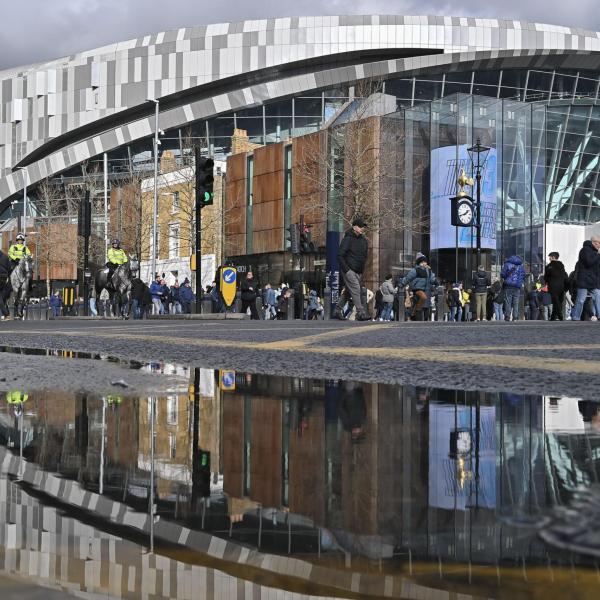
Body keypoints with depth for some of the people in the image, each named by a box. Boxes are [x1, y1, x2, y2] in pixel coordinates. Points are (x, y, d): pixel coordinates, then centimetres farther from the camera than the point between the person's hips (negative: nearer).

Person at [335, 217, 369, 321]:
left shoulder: (364, 240, 13)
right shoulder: (348, 239, -9)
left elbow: (364, 256, 22)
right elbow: (340, 255, -12)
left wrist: (362, 270, 13)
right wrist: (346, 269, -16)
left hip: (358, 272, 8)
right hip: (349, 270, -8)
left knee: (348, 292, 11)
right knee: (356, 290, -15)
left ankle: (338, 310, 21)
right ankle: (361, 313, -17)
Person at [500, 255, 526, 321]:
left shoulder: (507, 264, 2)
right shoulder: (521, 266, 11)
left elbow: (502, 275, -2)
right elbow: (523, 277, 14)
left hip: (508, 286, -2)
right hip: (517, 288, 2)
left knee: (508, 302, -2)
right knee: (516, 303, 3)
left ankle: (507, 316, -9)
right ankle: (515, 317, -3)